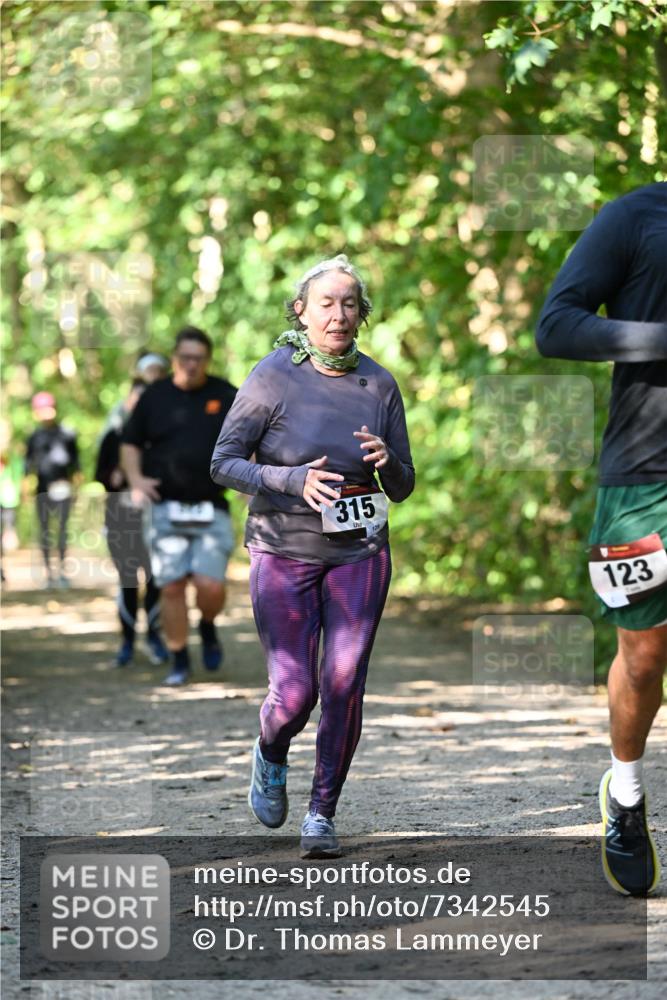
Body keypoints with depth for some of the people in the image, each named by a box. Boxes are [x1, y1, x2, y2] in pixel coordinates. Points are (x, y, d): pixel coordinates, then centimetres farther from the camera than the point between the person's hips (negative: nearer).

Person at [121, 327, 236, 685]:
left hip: (211, 509, -1)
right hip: (166, 509, 1)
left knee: (210, 585, -12)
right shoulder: (154, 396, 7)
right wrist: (135, 478, -3)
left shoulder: (226, 396, 5)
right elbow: (130, 443, 14)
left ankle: (208, 628, 21)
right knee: (171, 586, -3)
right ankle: (179, 660, 12)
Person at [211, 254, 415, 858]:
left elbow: (402, 488, 6)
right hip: (283, 552, -2)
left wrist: (387, 461, -17)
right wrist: (293, 481, -23)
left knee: (344, 687, -6)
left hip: (358, 554, 2)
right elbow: (223, 463, -8)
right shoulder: (274, 377, -9)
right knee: (294, 694, -5)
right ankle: (270, 756, 30)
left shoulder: (379, 385, 1)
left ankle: (323, 814, 9)